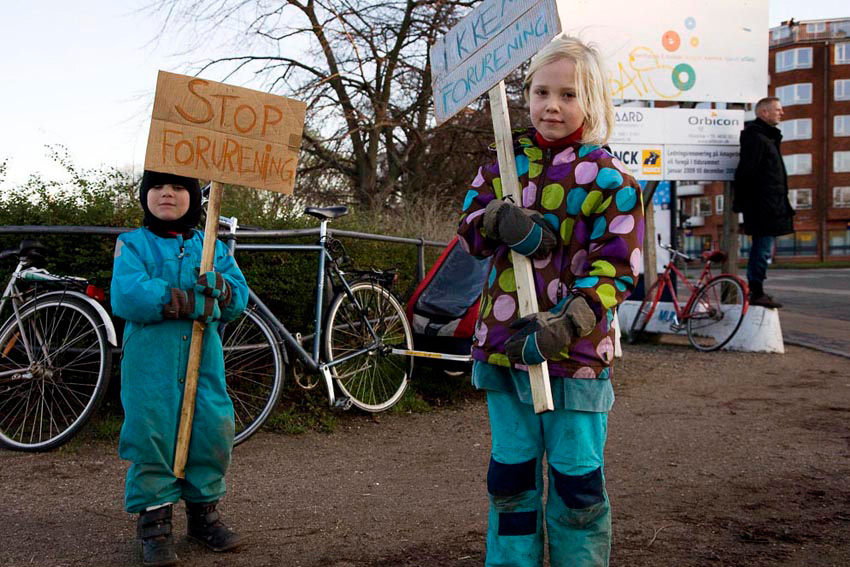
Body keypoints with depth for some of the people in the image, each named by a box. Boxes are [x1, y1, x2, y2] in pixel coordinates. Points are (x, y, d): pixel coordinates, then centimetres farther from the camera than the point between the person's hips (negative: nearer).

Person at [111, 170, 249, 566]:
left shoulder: (212, 247, 13)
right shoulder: (133, 245, 2)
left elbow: (239, 296, 4)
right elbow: (127, 296, -15)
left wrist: (218, 287, -20)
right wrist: (197, 300, -15)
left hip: (203, 360, 3)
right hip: (150, 360, -3)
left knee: (213, 433, 3)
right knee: (152, 437, -2)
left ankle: (204, 511, 22)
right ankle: (154, 522, 13)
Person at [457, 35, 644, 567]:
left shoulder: (610, 179, -7)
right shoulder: (507, 158, 7)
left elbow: (615, 271, -10)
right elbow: (470, 226, 9)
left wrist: (563, 326, -23)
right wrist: (501, 221, -14)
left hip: (575, 349, -4)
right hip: (505, 341, 4)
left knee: (577, 479, 6)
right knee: (511, 473, 15)